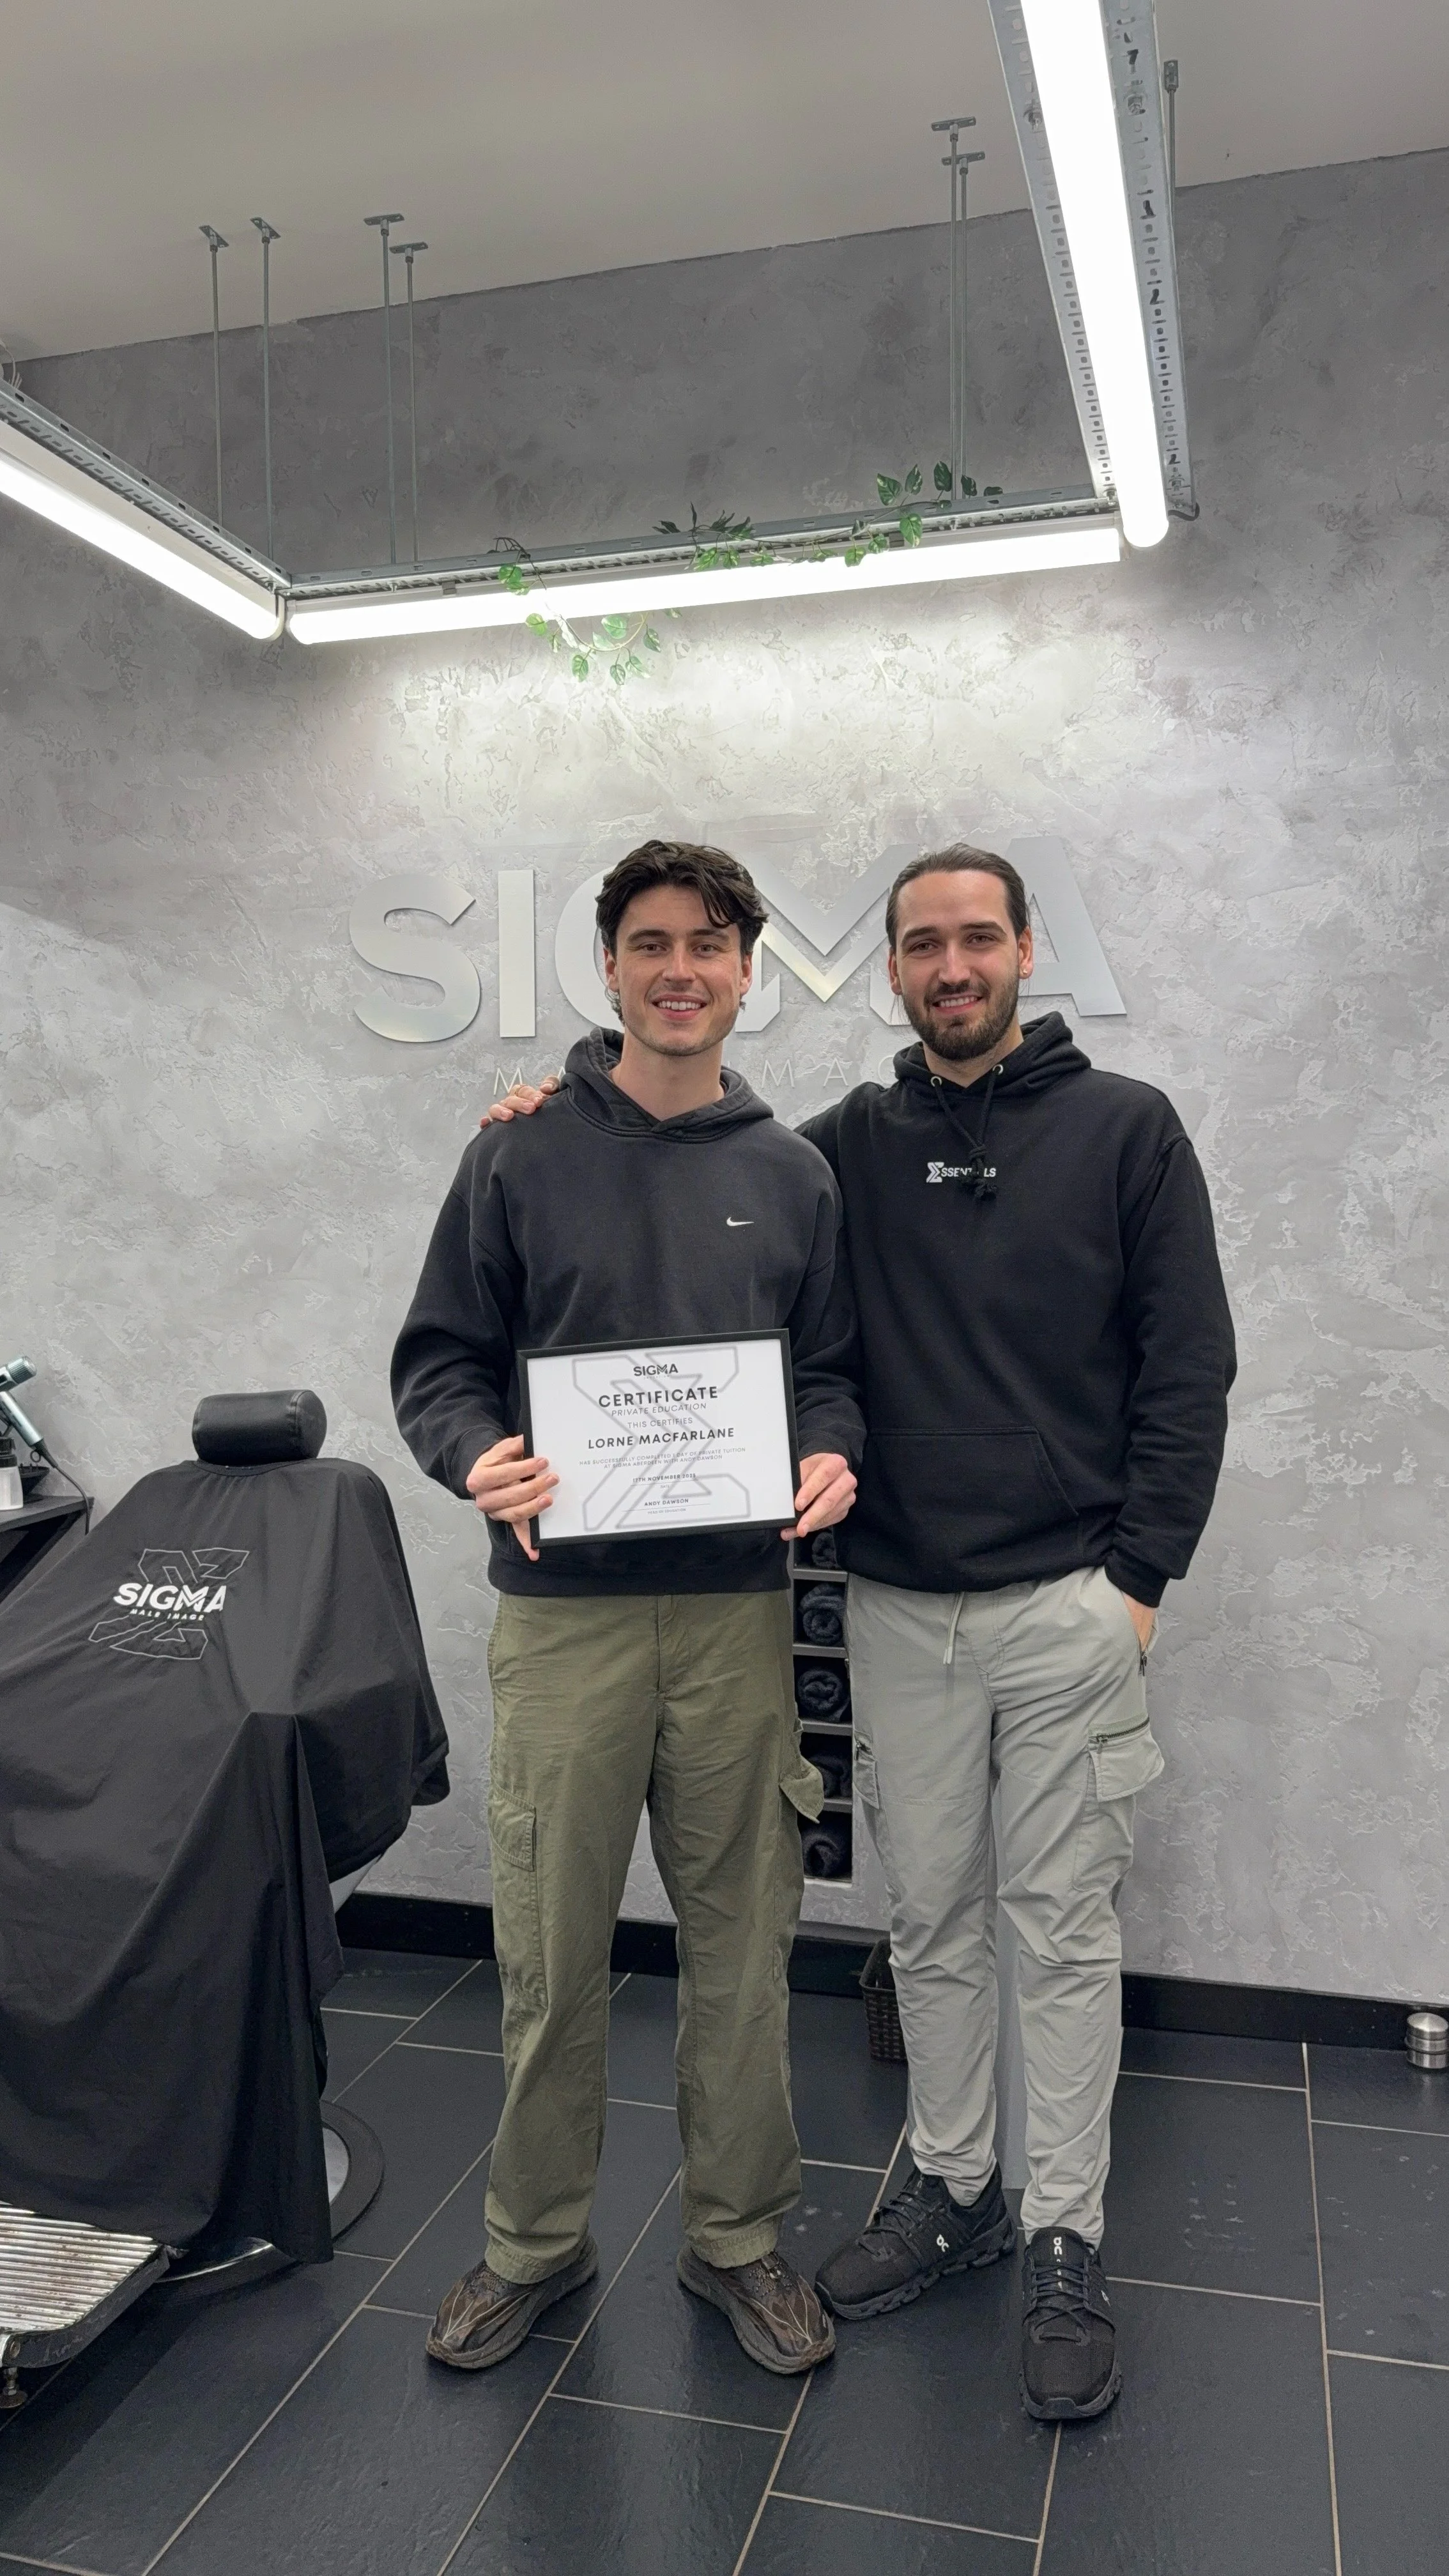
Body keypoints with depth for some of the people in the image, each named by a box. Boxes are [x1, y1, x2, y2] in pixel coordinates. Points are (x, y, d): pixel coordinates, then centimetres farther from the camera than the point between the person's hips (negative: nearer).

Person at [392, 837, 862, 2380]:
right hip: (562, 1611, -2)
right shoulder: (521, 1156, 1)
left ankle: (737, 2237, 32)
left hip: (737, 1610, 2)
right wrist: (478, 1459, -19)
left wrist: (830, 1457, -9)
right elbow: (439, 1358, 1)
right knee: (550, 1951, 9)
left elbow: (831, 1368, 12)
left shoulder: (791, 1176, 8)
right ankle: (535, 2242, 31)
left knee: (741, 1943, 12)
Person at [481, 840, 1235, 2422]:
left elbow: (1187, 1368, -3)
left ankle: (1066, 2244, 23)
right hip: (897, 1610, 3)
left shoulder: (1123, 1129, -2)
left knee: (1062, 1928, 7)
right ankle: (952, 2189, 34)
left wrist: (1140, 1575, -8)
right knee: (928, 1919, 15)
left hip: (1067, 1607, -2)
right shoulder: (848, 1148, 5)